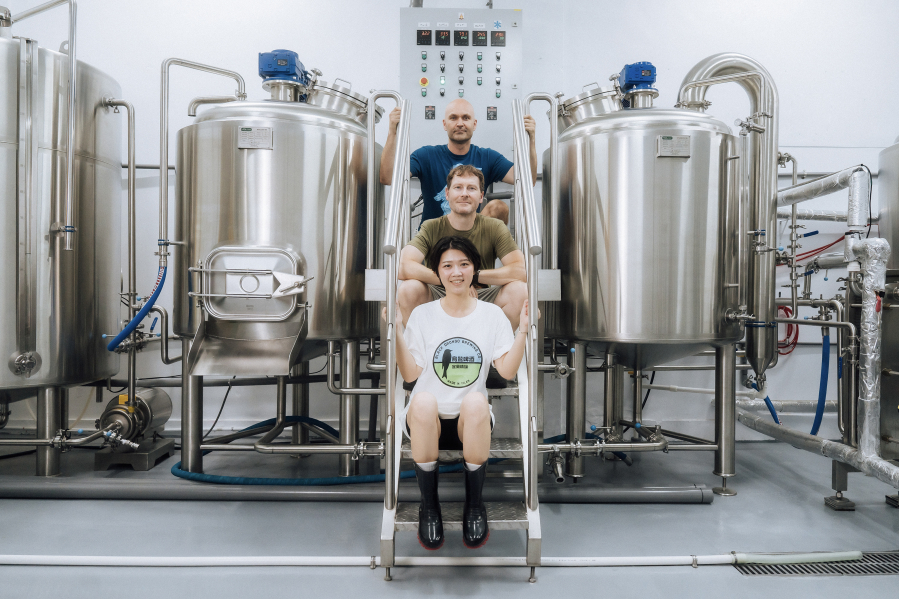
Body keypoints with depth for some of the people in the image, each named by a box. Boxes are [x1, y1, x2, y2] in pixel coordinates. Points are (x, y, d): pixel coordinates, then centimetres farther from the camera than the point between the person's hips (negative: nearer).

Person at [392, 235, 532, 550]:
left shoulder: (491, 314, 7)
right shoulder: (422, 314, 5)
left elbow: (507, 370, -1)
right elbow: (410, 374, 0)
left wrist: (523, 330, -11)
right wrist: (397, 330, -9)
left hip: (472, 421, 0)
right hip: (427, 419, 0)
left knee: (475, 401, -36)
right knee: (423, 401, -36)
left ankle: (475, 504, -13)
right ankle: (429, 505, -14)